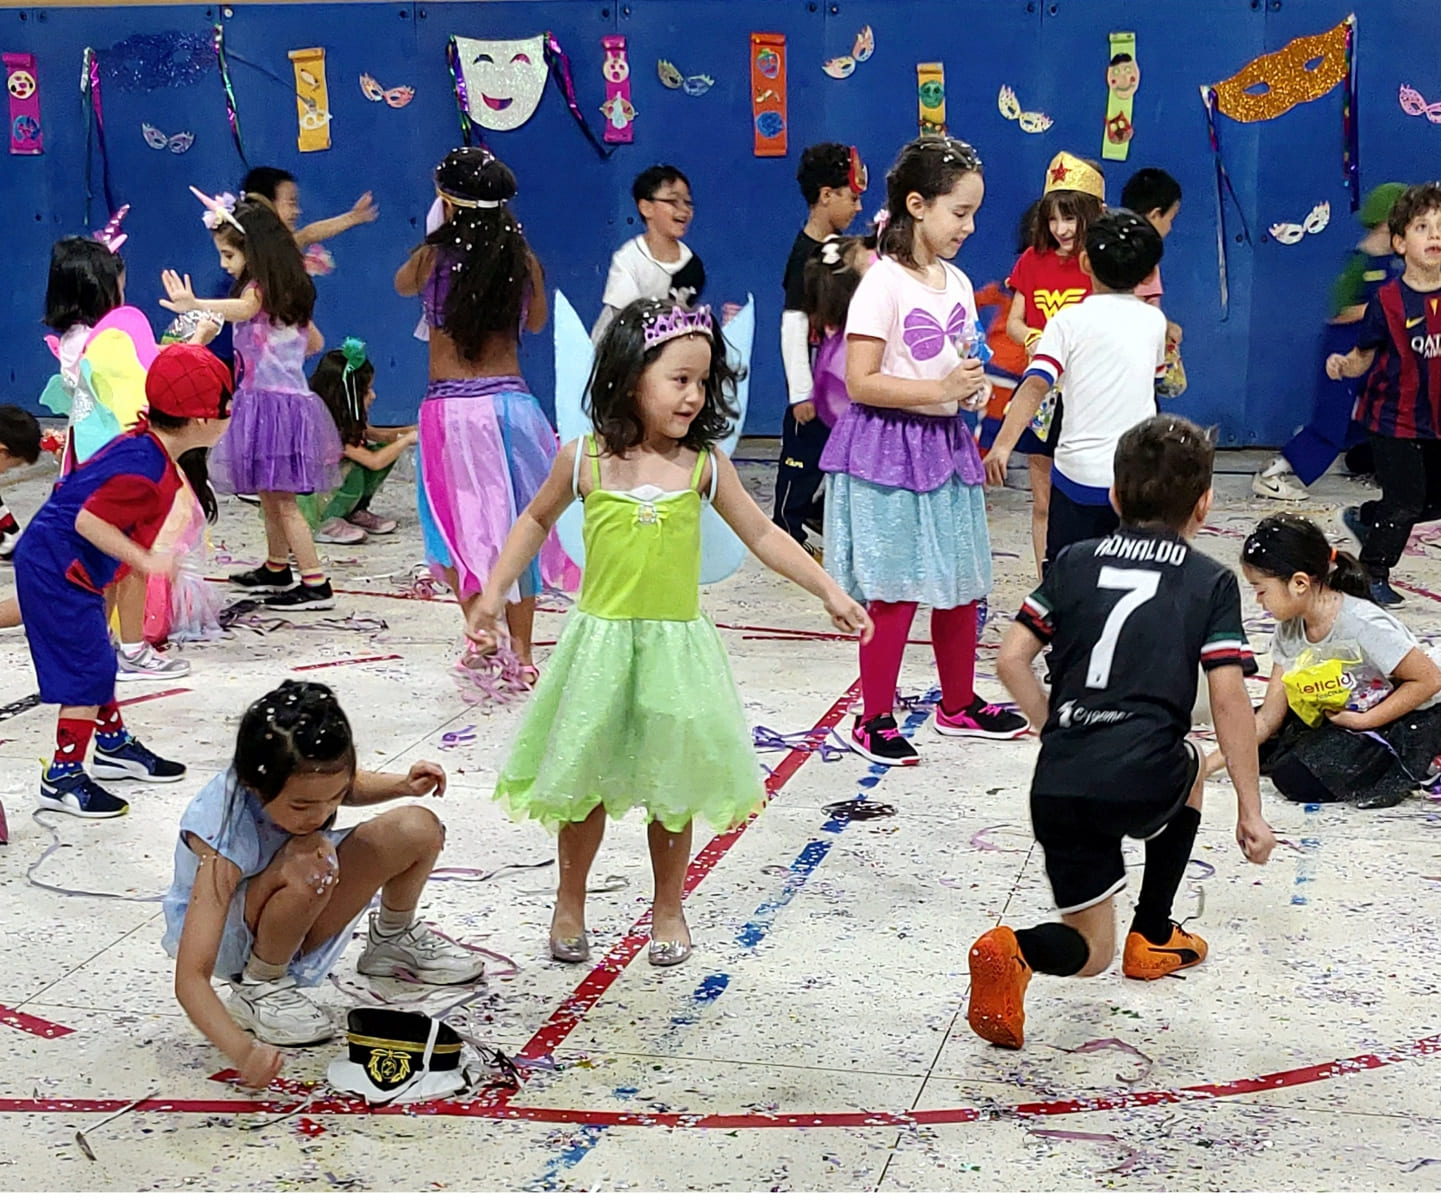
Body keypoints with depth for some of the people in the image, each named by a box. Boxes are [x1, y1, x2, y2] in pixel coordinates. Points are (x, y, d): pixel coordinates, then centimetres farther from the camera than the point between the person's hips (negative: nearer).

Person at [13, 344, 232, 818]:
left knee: (97, 660, 21)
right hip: (56, 570, -10)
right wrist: (147, 561, -27)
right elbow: (90, 521, -29)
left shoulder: (144, 445, 4)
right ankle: (62, 778, 1)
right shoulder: (144, 469, -27)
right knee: (88, 670, -6)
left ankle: (114, 746, 37)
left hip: (70, 569, 10)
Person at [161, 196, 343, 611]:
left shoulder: (259, 288, -14)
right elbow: (315, 342, 25)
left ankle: (316, 583, -7)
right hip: (291, 397, 10)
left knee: (281, 499, -7)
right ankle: (276, 569, 34)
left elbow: (241, 309, -40)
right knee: (271, 494, 21)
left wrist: (195, 305, -56)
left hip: (273, 402, -10)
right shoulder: (288, 291, 14)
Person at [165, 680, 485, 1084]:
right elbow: (190, 979, -41)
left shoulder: (307, 781, -22)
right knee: (309, 860, -39)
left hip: (297, 925, 7)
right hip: (229, 939, -6)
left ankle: (392, 940, 19)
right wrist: (244, 1052, -55)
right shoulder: (225, 842, -38)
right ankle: (258, 987, -14)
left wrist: (402, 785, -10)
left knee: (417, 829, -10)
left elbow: (350, 788, 10)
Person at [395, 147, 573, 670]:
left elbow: (402, 284, 19)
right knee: (516, 527, 10)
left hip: (451, 406, -2)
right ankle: (521, 651, 16)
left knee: (462, 527, 6)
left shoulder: (433, 259, -5)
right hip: (511, 401, 2)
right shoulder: (524, 262, 1)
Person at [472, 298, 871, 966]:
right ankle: (569, 906, 26)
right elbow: (536, 521, 13)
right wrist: (496, 592, 10)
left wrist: (828, 592, 4)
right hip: (600, 641, -1)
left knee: (672, 785, 8)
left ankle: (668, 909, 27)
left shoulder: (704, 464, -2)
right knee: (584, 781, 6)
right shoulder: (585, 459, -4)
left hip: (676, 643, 1)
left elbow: (762, 536, 7)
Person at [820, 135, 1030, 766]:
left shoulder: (956, 282, 9)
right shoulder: (884, 283, -14)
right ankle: (875, 719, 10)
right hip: (887, 451, -7)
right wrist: (941, 389, -20)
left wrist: (973, 385, 0)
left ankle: (959, 703, 30)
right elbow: (861, 383, -18)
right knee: (896, 591, -3)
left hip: (945, 444, 7)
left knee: (961, 584, 13)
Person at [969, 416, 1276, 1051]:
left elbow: (1011, 658, 9)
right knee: (1190, 767, 36)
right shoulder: (1211, 582, 6)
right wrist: (1250, 812, 4)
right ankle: (1151, 937, 31)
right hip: (1143, 785, -3)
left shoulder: (1075, 561, 15)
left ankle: (1012, 952, -12)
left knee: (1091, 951, 19)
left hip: (1057, 786, 3)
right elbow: (1229, 698, -2)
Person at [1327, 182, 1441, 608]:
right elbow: (1363, 357, -8)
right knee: (1406, 501, -5)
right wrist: (1343, 365, -28)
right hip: (1394, 419, -5)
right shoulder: (1388, 300, -13)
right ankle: (1372, 574, 14)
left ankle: (1366, 518, 37)